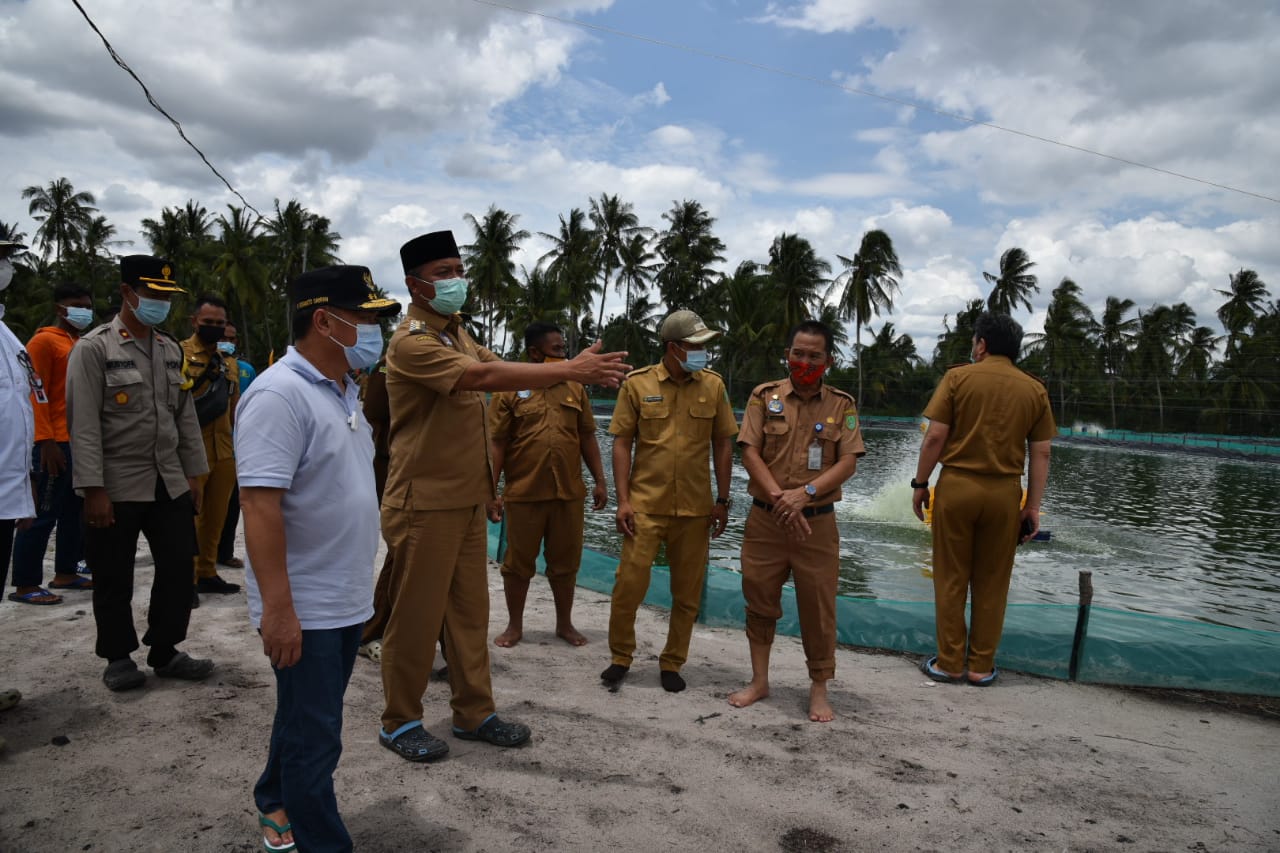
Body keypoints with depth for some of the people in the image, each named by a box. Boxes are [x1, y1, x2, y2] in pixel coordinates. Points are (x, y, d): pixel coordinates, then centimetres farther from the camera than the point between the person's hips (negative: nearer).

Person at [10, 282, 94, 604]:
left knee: (75, 512, 13)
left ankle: (65, 573, 23)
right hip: (57, 445, -8)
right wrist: (46, 441, -19)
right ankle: (25, 585, 4)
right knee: (43, 515, -4)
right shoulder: (44, 341, -7)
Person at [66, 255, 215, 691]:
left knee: (180, 567, 7)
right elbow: (83, 425, -13)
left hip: (170, 483, 5)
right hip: (117, 487, -5)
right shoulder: (93, 348, -8)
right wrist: (93, 490, -17)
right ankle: (118, 658, 24)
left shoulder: (171, 349, 11)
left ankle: (165, 651, 22)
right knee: (114, 579, 7)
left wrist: (194, 474, 9)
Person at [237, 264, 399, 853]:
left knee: (310, 719, 24)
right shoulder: (280, 395, -20)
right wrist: (278, 610, -27)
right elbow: (260, 505, -26)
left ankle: (277, 804, 45)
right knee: (314, 738, 4)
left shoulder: (343, 392, 9)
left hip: (347, 601, 9)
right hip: (304, 609, -9)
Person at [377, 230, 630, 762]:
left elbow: (498, 370, 3)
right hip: (425, 503, -9)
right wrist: (570, 371, -28)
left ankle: (474, 713, 27)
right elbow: (484, 376, -28)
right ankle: (400, 722, 20)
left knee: (470, 609, 14)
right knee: (416, 614, 3)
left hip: (468, 499, 9)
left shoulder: (457, 335, 15)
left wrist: (577, 368, -13)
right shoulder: (411, 343, -16)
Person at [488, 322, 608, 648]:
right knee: (519, 562, 9)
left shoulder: (575, 389, 9)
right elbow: (497, 444, -3)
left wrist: (600, 481, 8)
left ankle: (565, 624, 28)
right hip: (524, 493, -3)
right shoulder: (510, 390, -2)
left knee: (565, 562, 12)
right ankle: (515, 626, 25)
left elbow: (587, 438, 12)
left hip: (569, 493, 3)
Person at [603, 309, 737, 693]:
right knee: (629, 583, -1)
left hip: (695, 509, 2)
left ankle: (672, 663, 26)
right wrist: (623, 499, -7)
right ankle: (620, 657, 21)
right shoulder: (638, 384, -3)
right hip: (645, 504, -2)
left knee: (687, 593, 9)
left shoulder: (713, 385, 2)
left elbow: (722, 444, 7)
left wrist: (722, 501, 5)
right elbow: (622, 443, 0)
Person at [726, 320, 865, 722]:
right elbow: (749, 452, -4)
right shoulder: (764, 396, 2)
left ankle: (819, 690, 22)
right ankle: (759, 681, 26)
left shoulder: (842, 404, 3)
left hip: (817, 522, 0)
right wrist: (778, 497, -16)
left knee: (819, 608, 6)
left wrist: (805, 493, -18)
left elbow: (849, 462, -4)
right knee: (760, 601, 10)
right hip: (765, 519, 1)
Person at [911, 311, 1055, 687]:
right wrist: (1033, 507, 7)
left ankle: (950, 663, 14)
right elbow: (1041, 453, 3)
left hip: (957, 486, -2)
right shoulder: (1034, 390, 4)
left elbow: (935, 436, -8)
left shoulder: (958, 377, -4)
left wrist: (920, 484, 1)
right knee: (992, 583, 11)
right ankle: (981, 666, 19)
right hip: (1005, 492, 2)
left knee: (951, 580, 8)